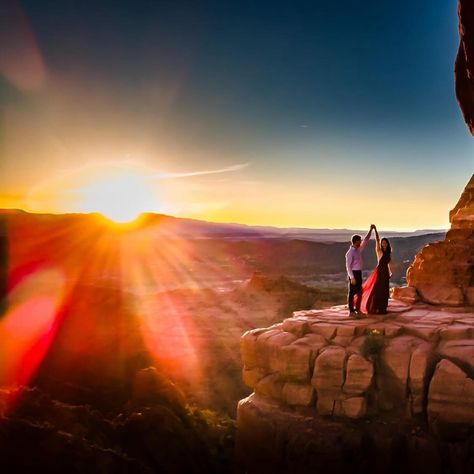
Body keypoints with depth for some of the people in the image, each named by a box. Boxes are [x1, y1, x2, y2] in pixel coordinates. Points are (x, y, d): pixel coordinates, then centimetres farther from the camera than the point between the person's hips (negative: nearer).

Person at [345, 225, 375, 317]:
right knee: (352, 292, -2)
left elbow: (365, 241, 19)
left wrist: (370, 230, 17)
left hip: (359, 273, 9)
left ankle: (357, 309, 23)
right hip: (354, 273, -9)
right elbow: (348, 266, -18)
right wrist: (352, 277, -22)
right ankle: (351, 311, 3)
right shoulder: (350, 252, -16)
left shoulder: (358, 250, 9)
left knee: (359, 292, 14)